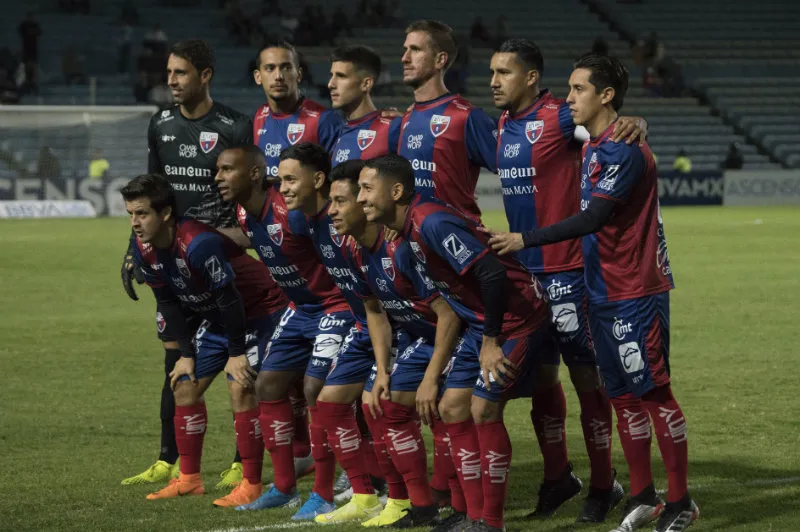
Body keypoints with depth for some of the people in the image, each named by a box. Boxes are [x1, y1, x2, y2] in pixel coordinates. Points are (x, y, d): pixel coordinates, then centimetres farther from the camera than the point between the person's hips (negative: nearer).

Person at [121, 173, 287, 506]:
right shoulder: (144, 249, -10)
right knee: (185, 386, 6)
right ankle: (189, 479, 17)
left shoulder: (198, 244, -36)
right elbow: (168, 302, 2)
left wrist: (236, 353, -20)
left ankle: (252, 484, -12)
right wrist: (186, 354, 1)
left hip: (257, 309, -9)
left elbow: (229, 298, -28)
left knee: (240, 388, -19)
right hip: (217, 316, 9)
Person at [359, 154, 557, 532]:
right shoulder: (409, 230, 6)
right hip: (482, 320, 10)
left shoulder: (431, 223, -24)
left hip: (516, 316, -10)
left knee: (483, 410, -12)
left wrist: (491, 343, -22)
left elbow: (491, 274, -29)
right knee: (452, 406, 7)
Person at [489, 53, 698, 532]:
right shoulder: (593, 148, 13)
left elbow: (594, 219, -23)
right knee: (623, 395, 11)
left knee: (654, 392, -5)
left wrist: (526, 240, -22)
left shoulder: (623, 148, -17)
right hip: (605, 294, 9)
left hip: (636, 294, -9)